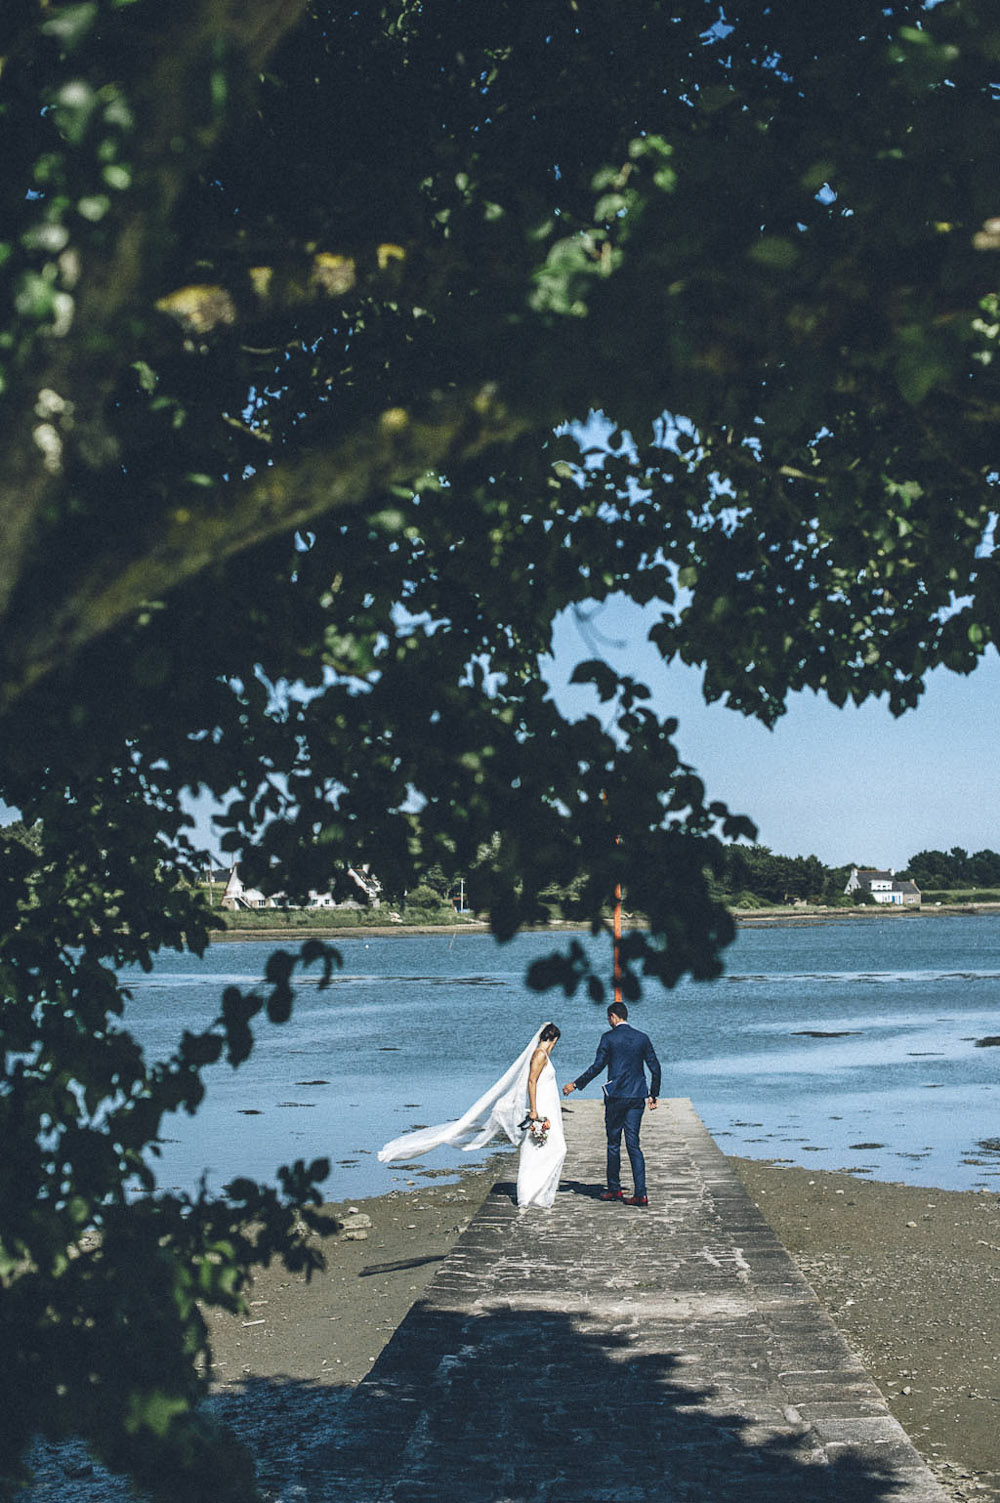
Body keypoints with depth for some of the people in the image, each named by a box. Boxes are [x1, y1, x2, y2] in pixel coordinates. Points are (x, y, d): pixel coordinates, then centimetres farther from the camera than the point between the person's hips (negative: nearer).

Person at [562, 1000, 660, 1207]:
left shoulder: (609, 1037, -6)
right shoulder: (642, 1038, 6)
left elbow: (597, 1066, -9)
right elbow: (655, 1068, 6)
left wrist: (576, 1084, 1)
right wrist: (654, 1095, 17)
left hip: (616, 1096, -4)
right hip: (637, 1097, 4)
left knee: (613, 1144, 10)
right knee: (634, 1145, 4)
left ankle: (614, 1189, 18)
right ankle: (640, 1193, -5)